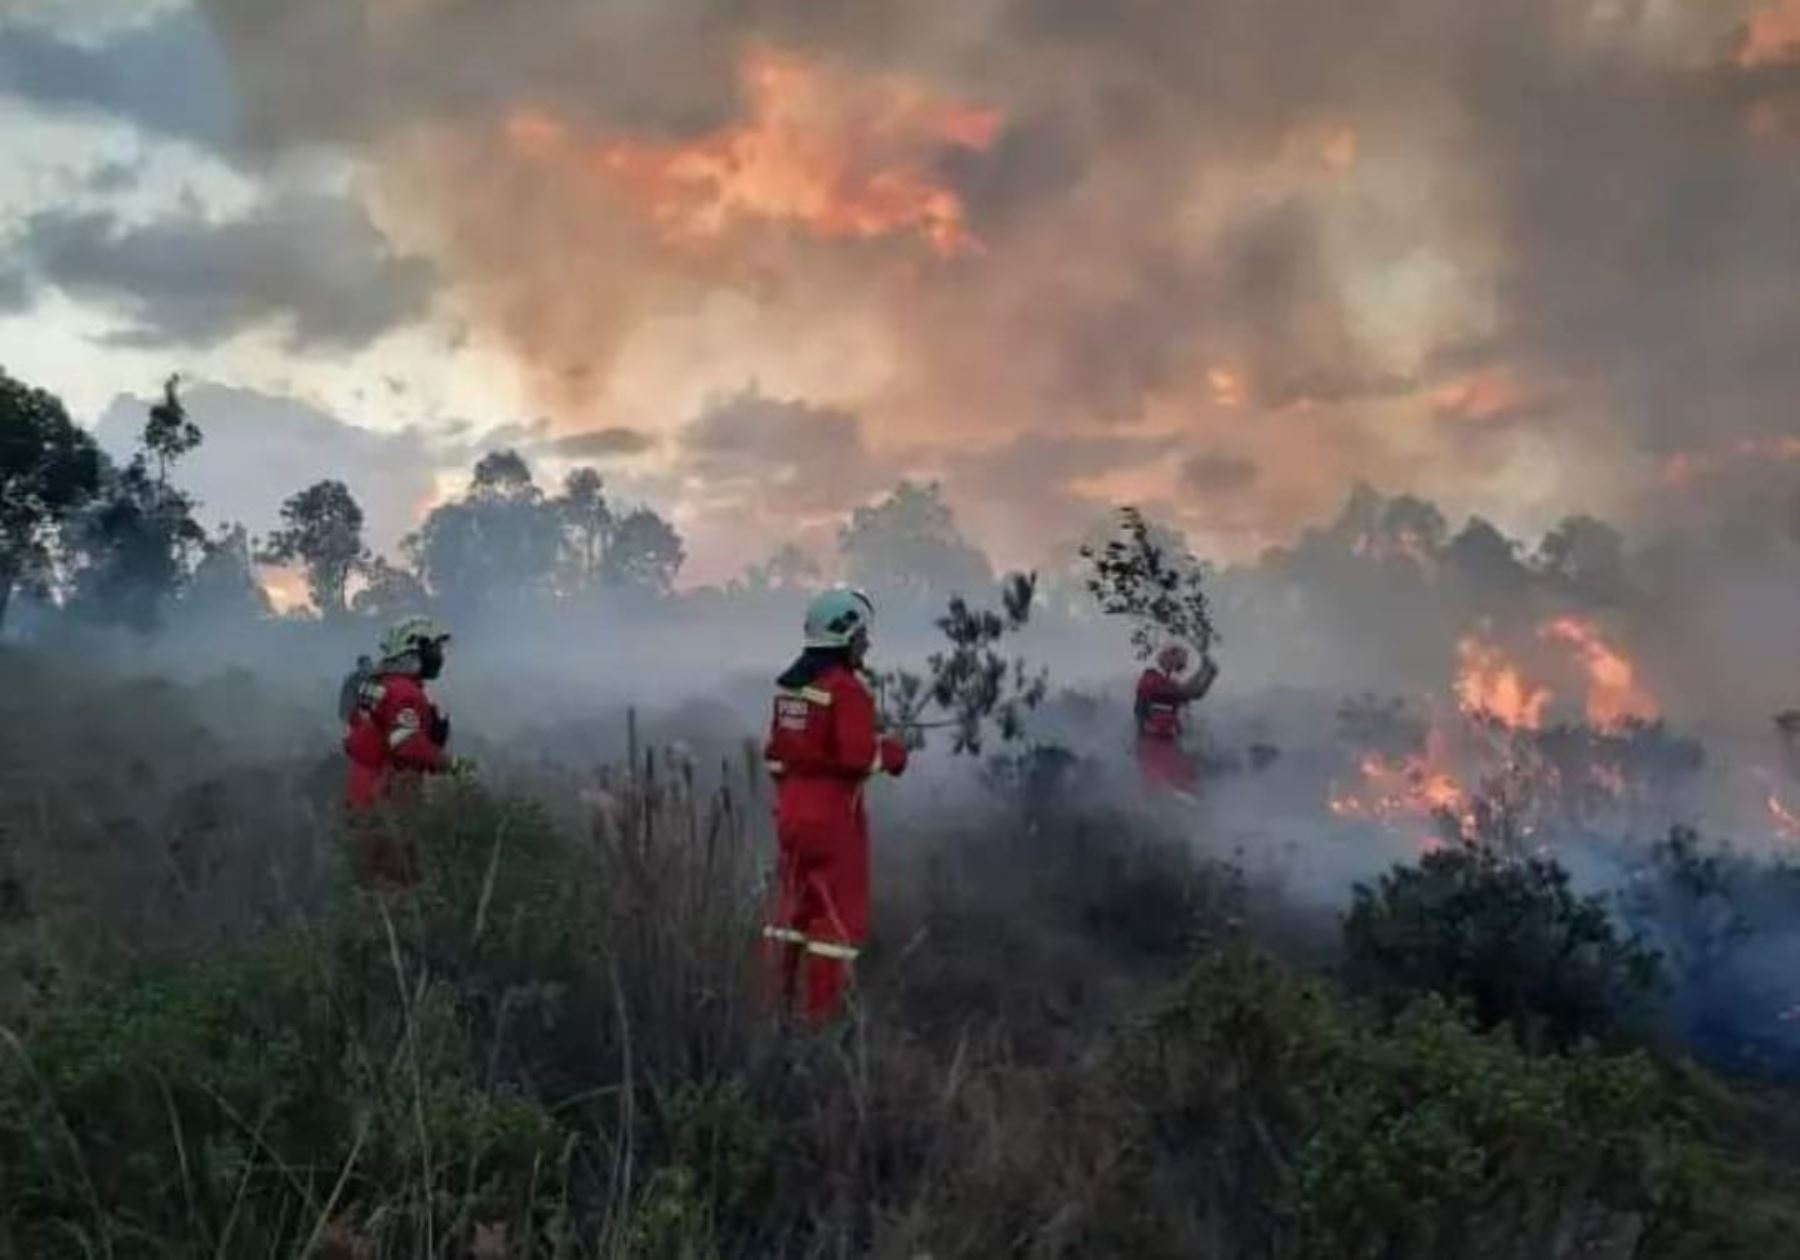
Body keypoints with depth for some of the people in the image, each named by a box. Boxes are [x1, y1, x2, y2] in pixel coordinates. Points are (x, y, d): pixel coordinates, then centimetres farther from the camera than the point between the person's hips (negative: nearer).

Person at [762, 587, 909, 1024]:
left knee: (794, 906, 18)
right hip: (833, 814, -8)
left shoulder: (789, 685, 9)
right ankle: (821, 1012, 0)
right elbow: (858, 756, -23)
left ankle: (780, 1003, 24)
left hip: (791, 811, 8)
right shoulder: (847, 688, -17)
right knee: (839, 915, 0)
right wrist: (891, 753, -4)